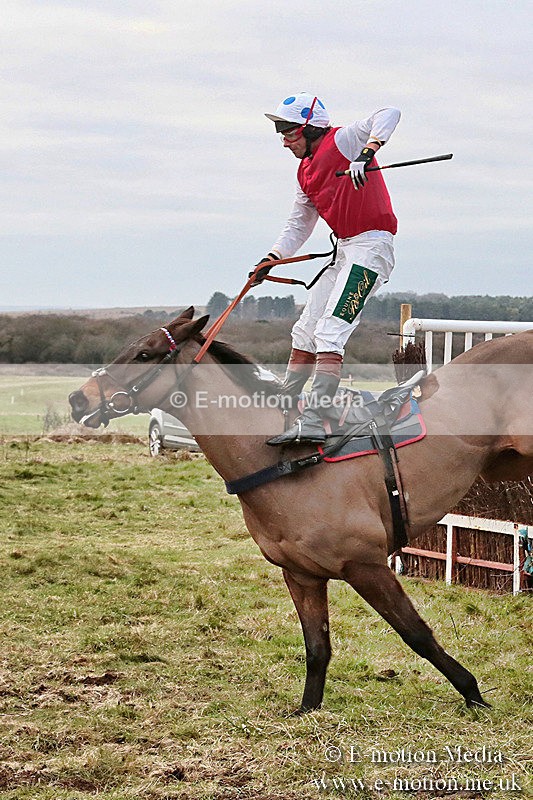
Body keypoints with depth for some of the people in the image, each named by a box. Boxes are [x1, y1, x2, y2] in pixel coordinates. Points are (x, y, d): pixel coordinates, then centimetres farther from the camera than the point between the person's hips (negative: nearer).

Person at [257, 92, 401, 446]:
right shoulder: (306, 171, 17)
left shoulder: (342, 140, -9)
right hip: (344, 251, 10)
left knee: (329, 333, -19)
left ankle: (313, 423, -24)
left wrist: (366, 153, -38)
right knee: (305, 331, 14)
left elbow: (388, 116, -23)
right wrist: (272, 259, 9)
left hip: (371, 245, -10)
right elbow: (299, 224, 22)